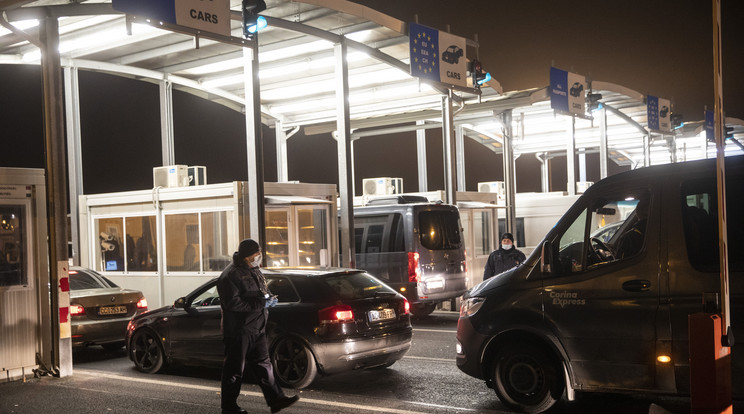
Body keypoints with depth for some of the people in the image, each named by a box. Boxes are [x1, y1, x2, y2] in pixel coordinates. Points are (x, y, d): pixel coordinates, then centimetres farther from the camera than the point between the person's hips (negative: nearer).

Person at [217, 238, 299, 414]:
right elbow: (233, 303, -24)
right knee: (234, 369, 1)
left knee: (263, 364, 10)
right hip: (238, 331, -8)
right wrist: (261, 304, -22)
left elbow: (264, 291, 26)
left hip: (256, 329, 9)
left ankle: (275, 399, 13)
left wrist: (269, 298, 0)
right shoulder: (230, 275, -16)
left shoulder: (254, 271, 14)